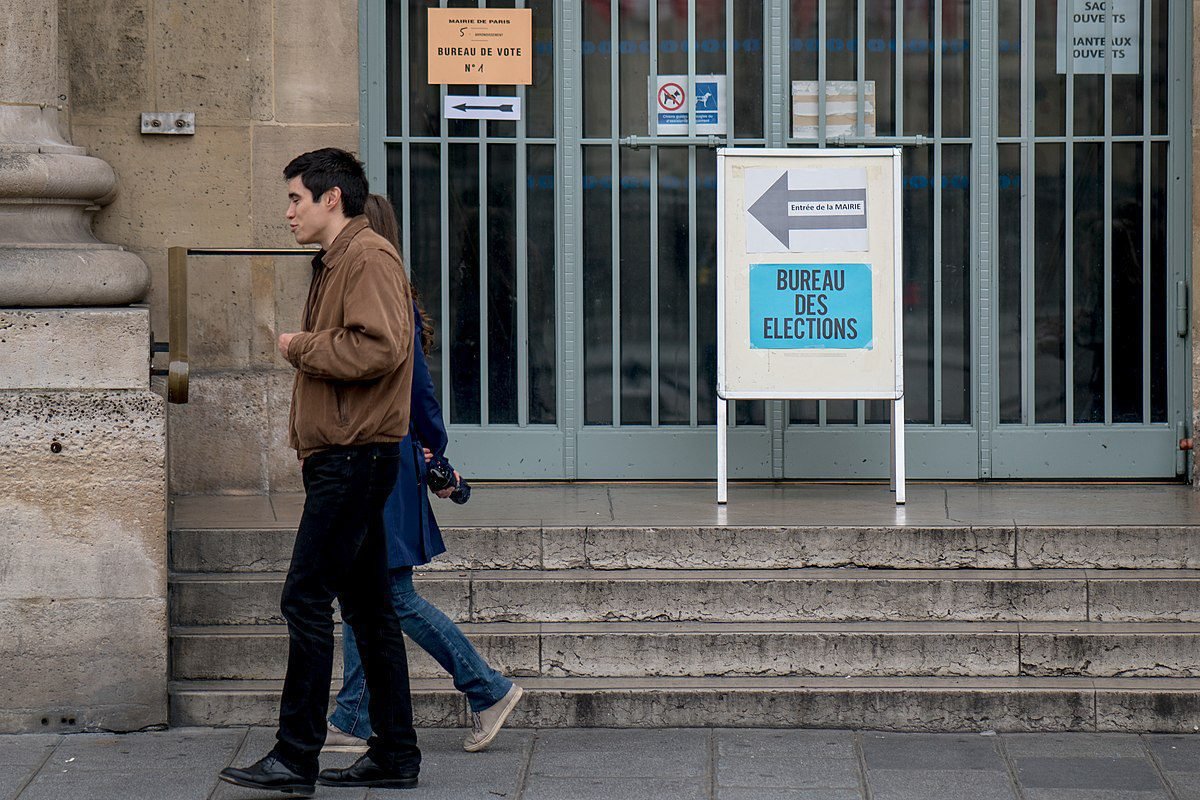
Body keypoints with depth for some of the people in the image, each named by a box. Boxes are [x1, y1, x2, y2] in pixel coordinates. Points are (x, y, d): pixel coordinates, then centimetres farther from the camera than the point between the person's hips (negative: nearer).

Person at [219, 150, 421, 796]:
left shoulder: (369, 258, -11)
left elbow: (378, 349, -23)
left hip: (355, 456, -11)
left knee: (306, 598, -11)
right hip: (340, 457, 11)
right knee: (366, 605, 11)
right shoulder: (334, 263, 21)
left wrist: (302, 347, -12)